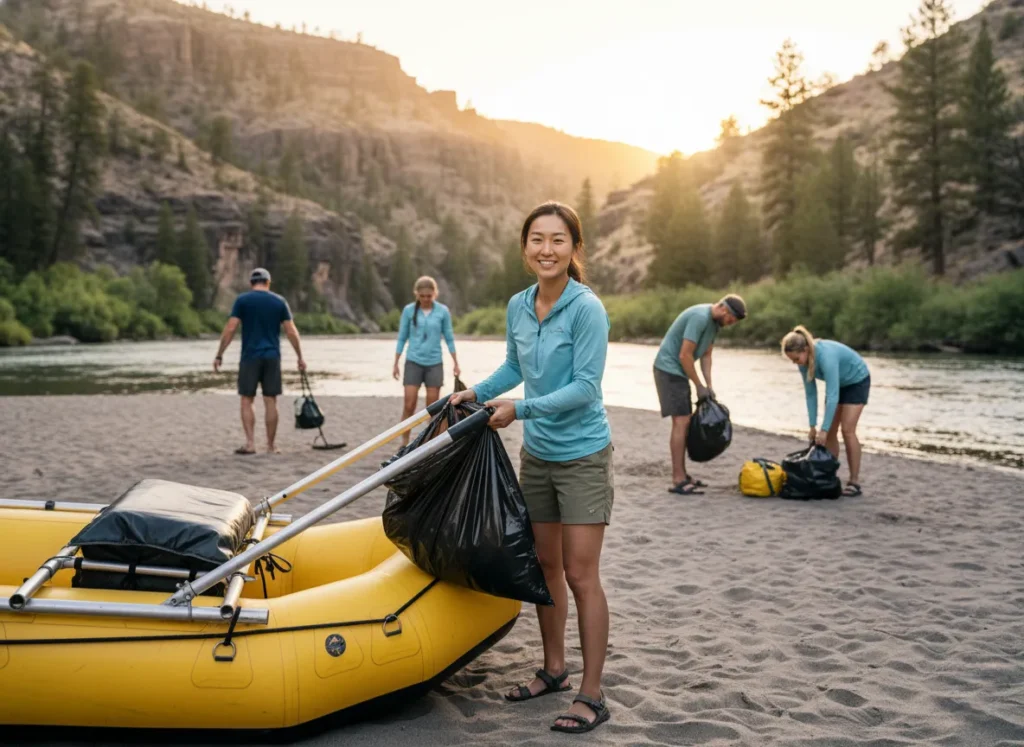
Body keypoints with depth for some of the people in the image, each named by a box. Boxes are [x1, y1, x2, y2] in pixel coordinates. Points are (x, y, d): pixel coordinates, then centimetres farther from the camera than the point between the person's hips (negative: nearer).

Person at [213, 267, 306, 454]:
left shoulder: (242, 300, 1)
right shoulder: (279, 301, 6)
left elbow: (230, 328, -6)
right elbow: (291, 332, 3)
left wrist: (219, 355, -3)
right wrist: (300, 357, 10)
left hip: (250, 357, -2)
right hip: (272, 357, 2)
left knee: (247, 401, 4)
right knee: (270, 401, 5)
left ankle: (250, 443, -6)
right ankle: (271, 446, 9)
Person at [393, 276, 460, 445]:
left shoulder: (443, 311, -3)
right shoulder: (409, 310, -3)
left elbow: (449, 338, 5)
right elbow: (402, 338, 5)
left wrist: (455, 363, 6)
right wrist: (396, 363, 5)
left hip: (434, 363, 0)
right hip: (413, 362, 0)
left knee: (433, 406, 4)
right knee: (409, 404, -5)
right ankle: (404, 441, 6)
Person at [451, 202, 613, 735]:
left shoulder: (586, 309, -18)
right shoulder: (518, 306, 2)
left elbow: (585, 387, -21)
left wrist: (521, 409, -23)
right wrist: (475, 393, 8)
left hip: (582, 457, -7)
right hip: (536, 455, 7)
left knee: (580, 574, -5)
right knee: (545, 565, 15)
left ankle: (591, 695, 5)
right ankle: (553, 670, 31)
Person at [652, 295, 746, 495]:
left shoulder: (714, 321, 9)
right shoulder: (700, 317, -22)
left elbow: (706, 355, 13)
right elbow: (685, 355, -23)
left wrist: (709, 385, 3)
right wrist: (699, 386, -13)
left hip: (678, 371, 10)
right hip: (668, 368, -10)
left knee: (684, 423, 11)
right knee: (681, 422, -13)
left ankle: (682, 475, 17)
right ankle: (678, 481, -12)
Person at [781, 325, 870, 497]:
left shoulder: (826, 356, -39)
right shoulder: (804, 360, -17)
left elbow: (832, 395, -39)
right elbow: (811, 393, -9)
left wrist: (823, 430, -38)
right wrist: (812, 426, -11)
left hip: (857, 381, -7)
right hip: (838, 384, 7)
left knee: (847, 429, -15)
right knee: (830, 431, -1)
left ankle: (855, 482, -10)